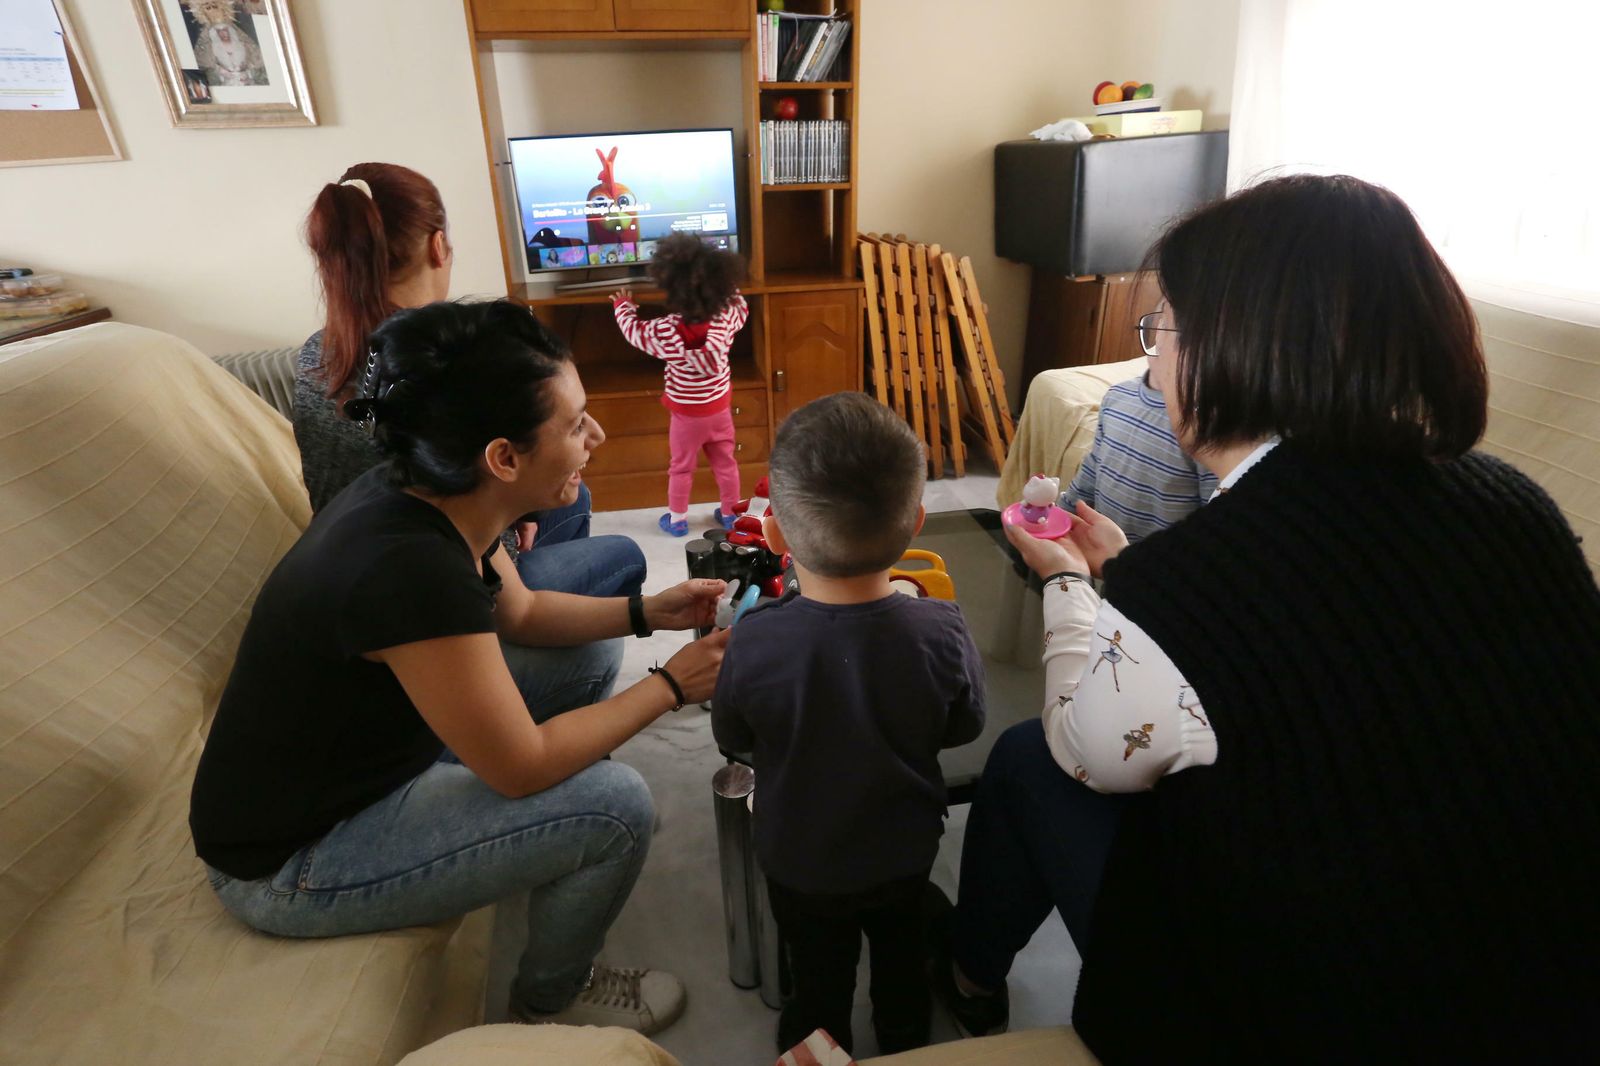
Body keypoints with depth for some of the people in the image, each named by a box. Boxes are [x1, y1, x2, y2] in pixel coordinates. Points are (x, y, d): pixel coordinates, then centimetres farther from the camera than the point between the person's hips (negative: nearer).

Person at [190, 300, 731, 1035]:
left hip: (361, 755, 8)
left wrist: (647, 612, -4)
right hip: (289, 864, -8)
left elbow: (522, 616, 8)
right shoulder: (412, 569, -37)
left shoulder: (429, 498, -11)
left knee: (588, 653, 7)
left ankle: (554, 854, 26)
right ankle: (553, 998, 13)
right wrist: (671, 686, -17)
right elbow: (523, 767, -27)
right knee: (616, 807, -17)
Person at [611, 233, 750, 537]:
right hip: (719, 409, 3)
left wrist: (623, 306, 14)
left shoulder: (666, 331, -24)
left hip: (687, 414, -3)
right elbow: (740, 305, 8)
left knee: (681, 468, 14)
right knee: (725, 463, 18)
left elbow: (634, 331, -5)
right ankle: (730, 513, 33)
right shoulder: (727, 318, -16)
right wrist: (722, 287, 20)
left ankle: (677, 520, 28)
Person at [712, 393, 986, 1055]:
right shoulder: (941, 633, -31)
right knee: (901, 955, 32)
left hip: (799, 859, -1)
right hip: (906, 852, 2)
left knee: (819, 971, 28)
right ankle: (905, 1044, 55)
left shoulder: (752, 643, -34)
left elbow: (732, 738, -13)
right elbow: (963, 728, -11)